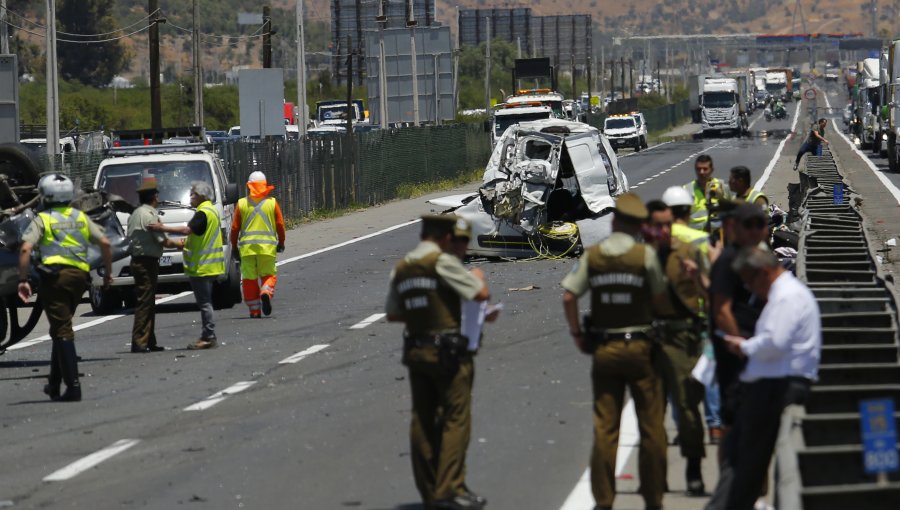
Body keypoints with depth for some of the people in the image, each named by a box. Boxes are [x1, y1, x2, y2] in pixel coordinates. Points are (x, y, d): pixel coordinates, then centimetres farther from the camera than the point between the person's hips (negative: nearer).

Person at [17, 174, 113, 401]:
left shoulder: (42, 219, 2)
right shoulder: (81, 217, 15)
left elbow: (26, 249, -12)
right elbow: (105, 243, 8)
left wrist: (23, 279, -10)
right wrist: (108, 272, 17)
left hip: (55, 275, -5)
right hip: (79, 275, 5)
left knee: (62, 332, -4)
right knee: (61, 329, 19)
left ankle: (73, 387, -13)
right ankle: (54, 383, 22)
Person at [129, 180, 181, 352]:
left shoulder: (135, 214, 15)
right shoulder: (149, 215, -14)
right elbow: (163, 241, -13)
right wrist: (180, 244, 4)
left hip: (137, 260, 10)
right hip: (147, 262, -10)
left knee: (148, 302, 13)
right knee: (145, 303, -10)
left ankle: (149, 342, 17)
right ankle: (139, 342, -13)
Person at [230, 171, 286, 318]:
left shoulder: (242, 204, 2)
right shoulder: (272, 202, 2)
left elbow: (235, 227, 3)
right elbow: (280, 225, 3)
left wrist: (234, 245, 14)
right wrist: (281, 243, 17)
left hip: (247, 247, 0)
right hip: (267, 246, 0)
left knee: (249, 278, 7)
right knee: (268, 275, 11)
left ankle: (254, 310, 5)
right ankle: (266, 292, -21)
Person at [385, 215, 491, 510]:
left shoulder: (401, 268, 10)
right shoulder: (443, 262, -12)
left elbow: (392, 314, 16)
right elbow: (481, 294, -12)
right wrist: (478, 277, 9)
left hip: (415, 350, 7)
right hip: (448, 350, -7)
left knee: (423, 421, 10)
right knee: (456, 419, -4)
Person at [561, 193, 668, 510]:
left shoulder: (592, 255, -1)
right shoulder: (646, 254, -7)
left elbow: (568, 297, -5)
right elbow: (661, 300, -3)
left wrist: (577, 335, 5)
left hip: (603, 349, 2)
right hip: (639, 346, -2)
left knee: (604, 427, 5)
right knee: (651, 426, 7)